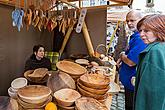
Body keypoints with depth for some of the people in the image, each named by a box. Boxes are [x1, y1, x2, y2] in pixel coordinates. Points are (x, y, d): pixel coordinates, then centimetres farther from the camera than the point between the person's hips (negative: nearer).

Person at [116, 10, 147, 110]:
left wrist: (122, 55, -7)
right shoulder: (135, 36, 9)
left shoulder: (140, 38, -25)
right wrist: (122, 58, 5)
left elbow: (131, 62, -28)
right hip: (129, 81, 10)